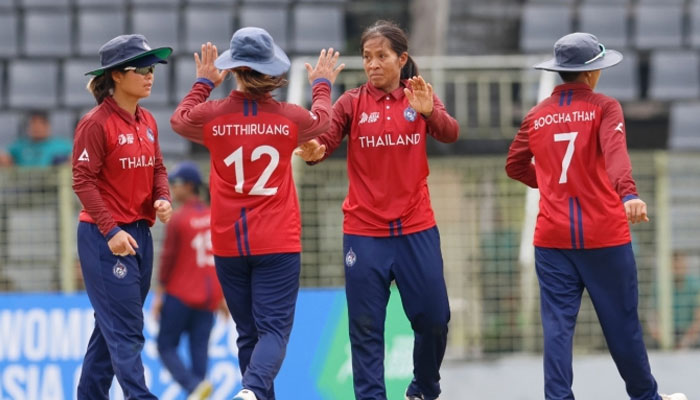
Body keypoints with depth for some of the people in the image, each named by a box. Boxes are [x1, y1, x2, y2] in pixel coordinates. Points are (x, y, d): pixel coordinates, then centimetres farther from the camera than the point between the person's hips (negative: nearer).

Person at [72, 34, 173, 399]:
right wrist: (110, 230, -21)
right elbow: (83, 181, -15)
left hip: (140, 233, 8)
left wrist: (162, 198, -5)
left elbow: (157, 168, 17)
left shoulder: (147, 122, 9)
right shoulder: (96, 123, -13)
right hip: (104, 237, -8)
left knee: (112, 326, 13)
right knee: (125, 329, -10)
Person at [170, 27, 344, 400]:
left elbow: (179, 118, 18)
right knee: (273, 329, -6)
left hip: (229, 244, 2)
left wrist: (204, 83, 32)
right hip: (278, 243, -2)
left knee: (249, 333, 13)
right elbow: (322, 119, 19)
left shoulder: (212, 116, -7)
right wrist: (322, 85, 38)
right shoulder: (290, 118, -6)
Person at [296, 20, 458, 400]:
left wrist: (429, 112, -38)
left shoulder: (420, 97, 1)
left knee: (433, 319, 9)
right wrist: (314, 151, -37)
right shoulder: (352, 103, -2)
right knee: (366, 326, 0)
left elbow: (450, 134, -16)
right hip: (364, 231, -1)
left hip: (416, 229, 1)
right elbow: (322, 139, -14)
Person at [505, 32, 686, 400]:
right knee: (621, 322, 10)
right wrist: (628, 194, -39)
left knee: (557, 324, 2)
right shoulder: (604, 108, -6)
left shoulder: (537, 116, 8)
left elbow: (515, 166, 18)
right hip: (603, 235, -3)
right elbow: (615, 152, -24)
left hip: (553, 238, 3)